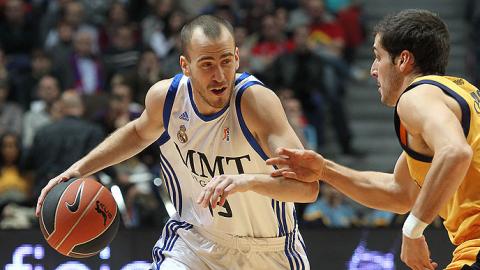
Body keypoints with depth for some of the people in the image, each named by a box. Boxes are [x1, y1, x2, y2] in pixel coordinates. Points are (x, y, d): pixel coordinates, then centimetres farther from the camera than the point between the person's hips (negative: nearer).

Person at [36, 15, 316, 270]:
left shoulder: (255, 99, -29)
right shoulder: (164, 96, -14)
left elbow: (308, 186, -38)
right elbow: (140, 132, 14)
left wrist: (248, 181, -55)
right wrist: (79, 169, 3)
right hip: (194, 236, 2)